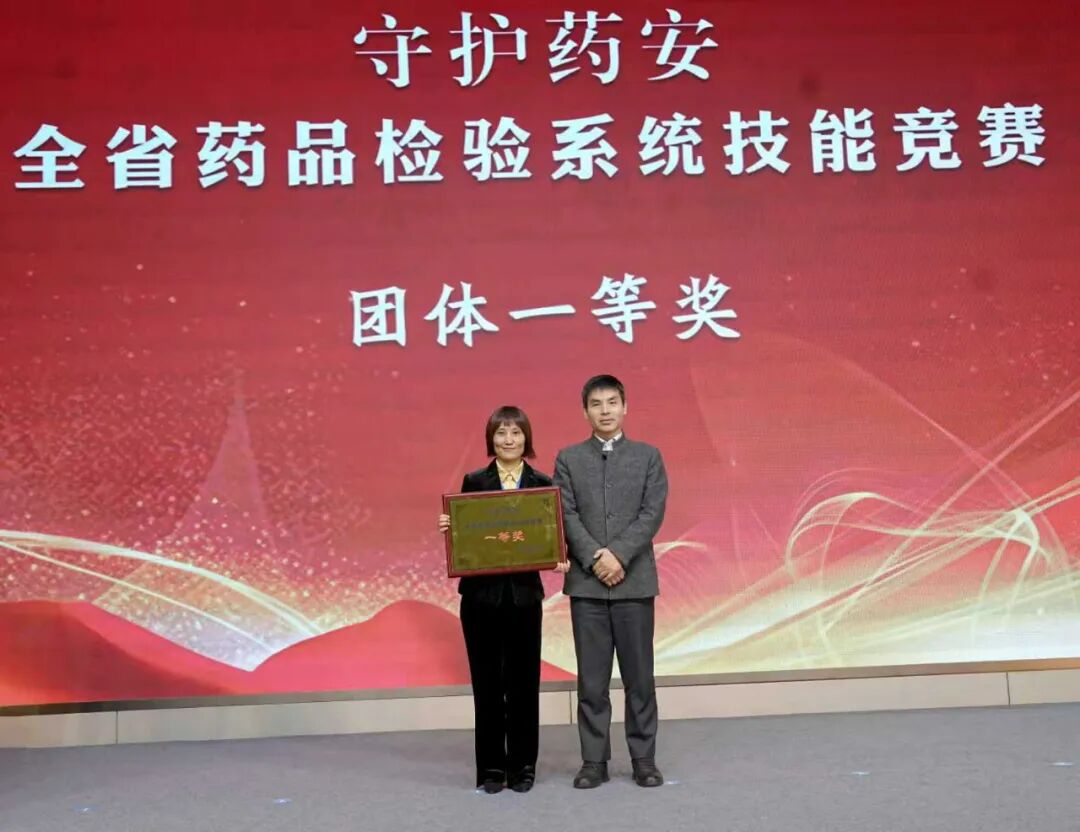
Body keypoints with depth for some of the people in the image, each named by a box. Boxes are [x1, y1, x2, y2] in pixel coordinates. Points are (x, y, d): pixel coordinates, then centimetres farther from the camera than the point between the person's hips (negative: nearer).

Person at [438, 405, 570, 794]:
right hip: (481, 594, 0)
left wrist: (559, 559, -16)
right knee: (487, 682, 5)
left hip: (524, 594, 1)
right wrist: (448, 528, -16)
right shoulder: (474, 482, 2)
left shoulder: (542, 483, 3)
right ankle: (491, 767, 17)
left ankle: (522, 765, 20)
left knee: (523, 681, 7)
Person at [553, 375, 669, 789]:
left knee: (639, 675, 5)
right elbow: (566, 515, -1)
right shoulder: (569, 458, 8)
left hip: (635, 580, 0)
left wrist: (618, 555, -14)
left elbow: (652, 514, -3)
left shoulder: (648, 456, 7)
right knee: (591, 678, 5)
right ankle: (594, 760, 13)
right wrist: (595, 557, -14)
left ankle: (644, 759, 15)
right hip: (586, 582, 0)